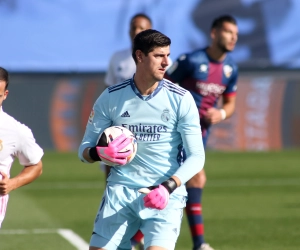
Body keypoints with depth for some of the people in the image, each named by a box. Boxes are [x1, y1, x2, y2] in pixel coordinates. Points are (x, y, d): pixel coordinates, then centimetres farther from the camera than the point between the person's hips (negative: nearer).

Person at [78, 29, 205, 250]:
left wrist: (168, 187, -21)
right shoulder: (110, 98, 2)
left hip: (166, 196, -2)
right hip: (121, 191, 2)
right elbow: (85, 149, 8)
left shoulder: (181, 99, -3)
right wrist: (100, 153, -17)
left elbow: (196, 156, -5)